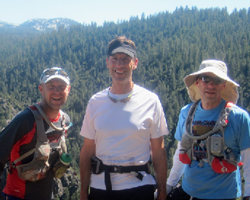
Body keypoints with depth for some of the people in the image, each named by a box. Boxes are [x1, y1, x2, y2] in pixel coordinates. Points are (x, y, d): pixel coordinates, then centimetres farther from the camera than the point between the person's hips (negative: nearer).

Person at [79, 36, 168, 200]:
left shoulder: (150, 101, -4)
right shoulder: (95, 102, 1)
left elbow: (158, 151, -2)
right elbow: (87, 151, 4)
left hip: (138, 186, -2)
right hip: (100, 187, 2)